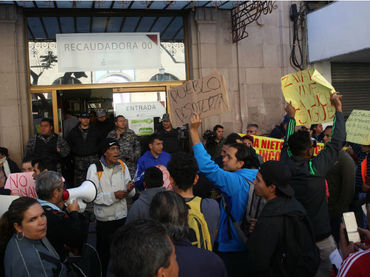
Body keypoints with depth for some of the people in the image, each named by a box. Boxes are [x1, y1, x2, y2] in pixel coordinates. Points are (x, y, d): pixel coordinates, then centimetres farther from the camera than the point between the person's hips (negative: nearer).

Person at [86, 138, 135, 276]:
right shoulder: (94, 168, -10)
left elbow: (130, 194, 5)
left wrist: (129, 190, -18)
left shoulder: (122, 166, 3)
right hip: (104, 219, -4)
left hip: (122, 217, 4)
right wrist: (113, 196, -25)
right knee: (103, 251, 9)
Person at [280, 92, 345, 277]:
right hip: (319, 236, -5)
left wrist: (291, 116, 25)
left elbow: (287, 142, 11)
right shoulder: (316, 168, -20)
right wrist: (338, 108, 1)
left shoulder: (286, 165, -9)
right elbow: (337, 141, -9)